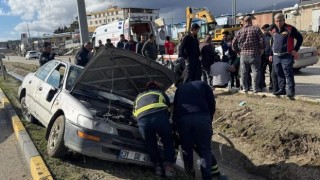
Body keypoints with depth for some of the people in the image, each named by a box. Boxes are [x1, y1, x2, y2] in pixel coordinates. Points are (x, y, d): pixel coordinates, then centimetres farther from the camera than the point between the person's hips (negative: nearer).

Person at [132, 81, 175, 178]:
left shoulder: (139, 97, 41)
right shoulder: (161, 93, 37)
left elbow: (134, 113, 45)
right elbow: (168, 107, 38)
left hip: (142, 120, 1)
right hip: (159, 116, -1)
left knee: (151, 143, 22)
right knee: (168, 141, 17)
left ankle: (157, 165, 18)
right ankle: (168, 166, 10)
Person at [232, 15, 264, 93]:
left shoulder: (240, 31, 5)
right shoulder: (256, 29, -3)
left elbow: (234, 43, 5)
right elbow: (262, 40, -9)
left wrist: (238, 51, 15)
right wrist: (261, 50, 3)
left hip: (243, 54, 3)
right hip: (254, 54, -3)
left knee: (244, 72, 11)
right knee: (255, 71, 4)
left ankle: (245, 87, 18)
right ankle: (255, 88, 4)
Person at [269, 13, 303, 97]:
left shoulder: (290, 29, -4)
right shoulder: (274, 31, 13)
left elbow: (300, 38, 0)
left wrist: (295, 50, -7)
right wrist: (271, 54, 19)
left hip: (287, 56, -6)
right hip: (276, 57, 6)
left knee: (288, 74, -8)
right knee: (279, 74, 11)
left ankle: (291, 90, -1)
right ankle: (282, 89, 20)